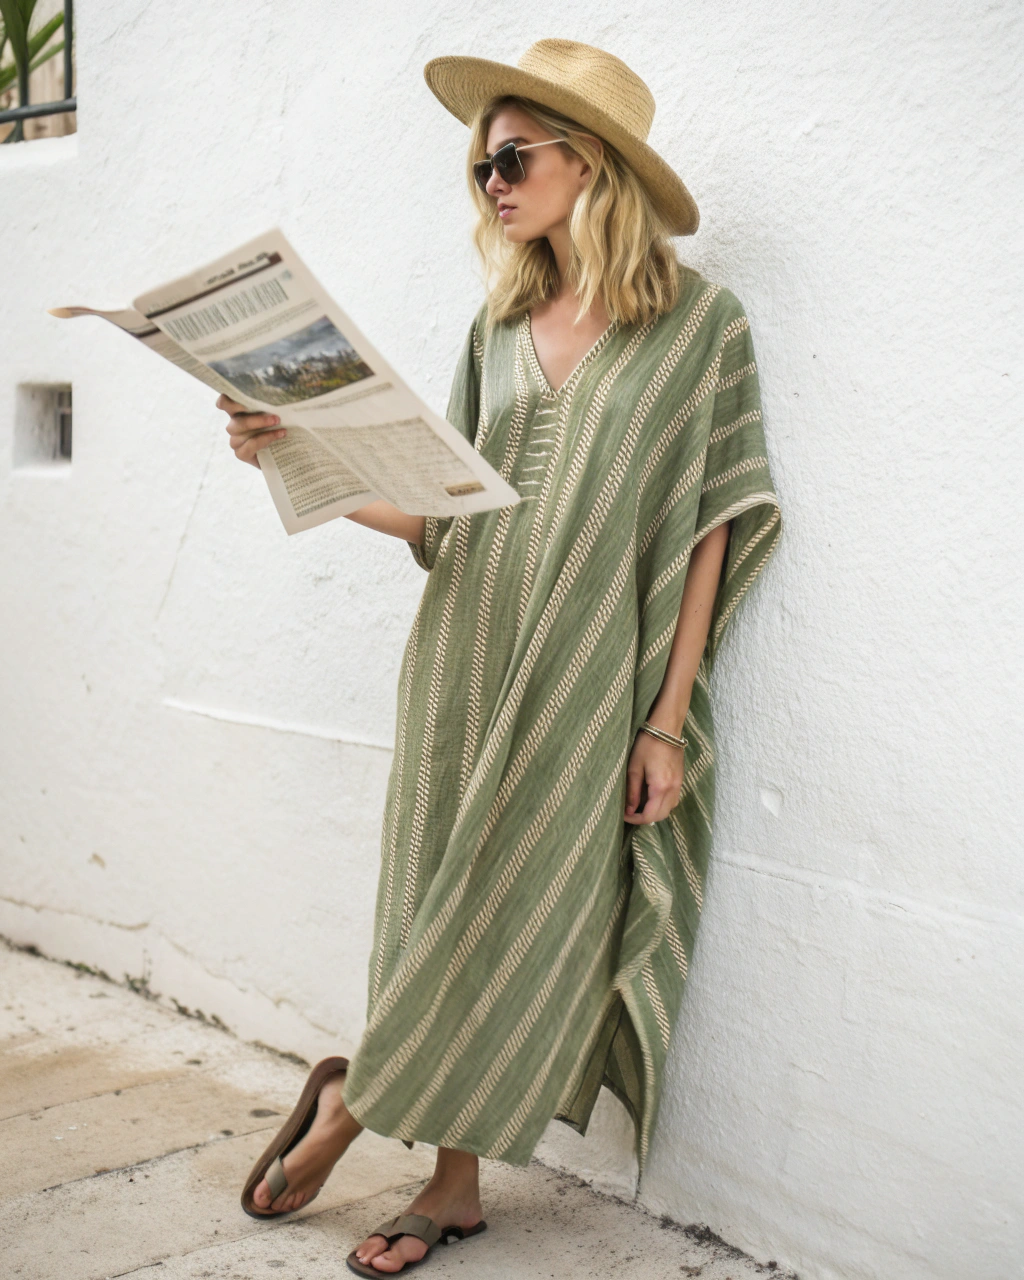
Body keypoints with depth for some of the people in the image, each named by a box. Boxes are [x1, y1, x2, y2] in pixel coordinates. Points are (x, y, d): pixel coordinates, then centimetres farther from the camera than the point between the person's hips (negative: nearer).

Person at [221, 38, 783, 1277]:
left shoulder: (696, 320, -2)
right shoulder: (503, 323, 12)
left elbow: (713, 525, -4)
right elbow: (445, 515, 8)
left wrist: (666, 720, -9)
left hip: (587, 682, -4)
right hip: (468, 662, 4)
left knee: (518, 921, 3)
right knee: (454, 917, 7)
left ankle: (352, 1101, 24)